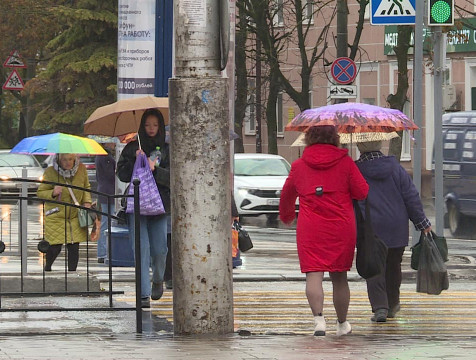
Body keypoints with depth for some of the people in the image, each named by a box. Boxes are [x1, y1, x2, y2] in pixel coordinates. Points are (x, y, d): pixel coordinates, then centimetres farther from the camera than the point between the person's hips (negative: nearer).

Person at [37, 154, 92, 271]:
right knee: (55, 247, -2)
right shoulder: (50, 172, -13)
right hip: (56, 217, -3)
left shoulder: (81, 169, -3)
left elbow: (86, 187, 15)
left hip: (76, 216, 3)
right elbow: (40, 193, -5)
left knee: (74, 247, -1)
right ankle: (47, 268, 28)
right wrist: (53, 193, -25)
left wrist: (87, 202, -1)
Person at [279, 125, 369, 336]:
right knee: (339, 277, 12)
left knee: (314, 275, -7)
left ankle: (318, 317, -28)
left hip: (310, 230, -1)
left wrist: (286, 216, 40)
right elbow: (362, 192, -1)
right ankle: (342, 323, 23)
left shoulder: (299, 166, 5)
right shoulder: (345, 163, 0)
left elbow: (287, 195, 20)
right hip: (342, 228, 1)